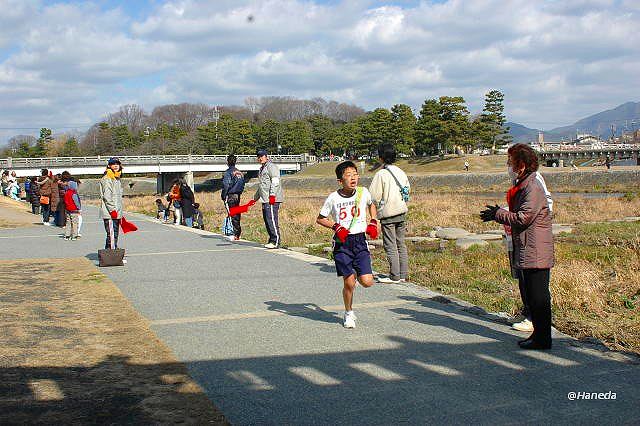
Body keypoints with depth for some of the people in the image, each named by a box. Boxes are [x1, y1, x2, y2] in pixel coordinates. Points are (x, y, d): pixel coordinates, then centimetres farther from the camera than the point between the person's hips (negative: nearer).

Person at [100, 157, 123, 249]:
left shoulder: (117, 178, 21)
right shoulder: (107, 179, -8)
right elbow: (106, 196, -17)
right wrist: (112, 210, -22)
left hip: (116, 213, 9)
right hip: (109, 213, -9)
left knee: (115, 234, 12)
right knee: (111, 235, -12)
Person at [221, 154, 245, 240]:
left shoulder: (228, 172, -10)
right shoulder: (240, 173, 12)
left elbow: (226, 185, -14)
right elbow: (242, 185, 14)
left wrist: (224, 196, -8)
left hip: (230, 196, -7)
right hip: (238, 196, 7)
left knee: (233, 215, -7)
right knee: (237, 215, 11)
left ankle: (236, 234, -9)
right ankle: (238, 233, 13)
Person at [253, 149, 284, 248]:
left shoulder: (271, 167, -4)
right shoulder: (261, 169, 26)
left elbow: (275, 182, -15)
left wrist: (272, 195, -23)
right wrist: (255, 198, 33)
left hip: (272, 199, -10)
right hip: (265, 199, 10)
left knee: (271, 219, -14)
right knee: (267, 220, 8)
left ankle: (276, 241, -13)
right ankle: (272, 240, 13)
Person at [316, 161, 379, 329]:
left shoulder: (364, 192, 0)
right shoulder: (333, 198, -7)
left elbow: (371, 204, 24)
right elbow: (320, 219, 5)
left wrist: (373, 222, 11)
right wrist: (335, 226, -10)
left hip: (360, 240, 2)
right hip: (342, 243, -2)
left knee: (367, 282, -8)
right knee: (348, 283, -2)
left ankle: (357, 274, 28)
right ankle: (349, 314, 22)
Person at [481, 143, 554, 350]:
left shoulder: (533, 187, -15)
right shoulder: (522, 186, 16)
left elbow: (523, 217, -21)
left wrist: (498, 214, -11)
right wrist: (499, 213, 10)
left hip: (535, 253, -10)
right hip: (525, 253, 10)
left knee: (538, 296, -3)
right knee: (530, 296, 16)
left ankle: (542, 339, 4)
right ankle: (538, 334, 25)